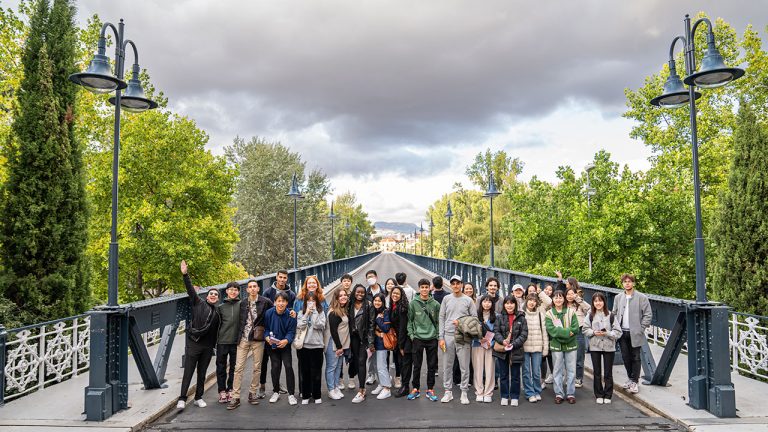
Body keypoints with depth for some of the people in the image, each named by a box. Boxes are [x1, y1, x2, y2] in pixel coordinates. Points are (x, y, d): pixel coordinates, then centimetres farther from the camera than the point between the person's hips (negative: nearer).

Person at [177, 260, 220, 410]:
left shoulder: (217, 313, 12)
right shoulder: (198, 304, 3)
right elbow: (191, 290, -9)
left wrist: (214, 346, 14)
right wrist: (185, 274, -20)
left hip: (207, 347, 4)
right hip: (193, 343, -4)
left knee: (202, 373, 11)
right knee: (188, 372, -3)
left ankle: (198, 398, 22)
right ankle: (182, 399, 3)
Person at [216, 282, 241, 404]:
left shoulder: (241, 305, 0)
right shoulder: (220, 307, 7)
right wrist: (215, 339, 3)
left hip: (236, 341, -1)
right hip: (222, 341, 1)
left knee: (234, 367, 7)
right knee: (221, 367, 6)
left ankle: (230, 390, 19)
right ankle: (222, 391, 15)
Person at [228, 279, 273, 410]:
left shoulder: (265, 301, -3)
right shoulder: (243, 303, 7)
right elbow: (240, 321, 12)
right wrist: (238, 336, 6)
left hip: (258, 339, -2)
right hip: (243, 339, 2)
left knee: (257, 367, 5)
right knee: (239, 367, -1)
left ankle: (253, 393, 20)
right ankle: (235, 397, 4)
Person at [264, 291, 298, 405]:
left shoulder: (290, 315, -17)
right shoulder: (269, 313, -14)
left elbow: (291, 331, -14)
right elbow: (265, 328, -4)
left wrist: (286, 340, -33)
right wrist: (267, 337, -23)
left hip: (285, 345, -1)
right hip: (272, 345, 2)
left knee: (288, 366, -9)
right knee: (275, 367, 8)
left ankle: (291, 394, 1)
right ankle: (276, 392, 25)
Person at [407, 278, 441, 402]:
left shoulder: (435, 304, 2)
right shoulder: (413, 303, -1)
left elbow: (438, 321, 6)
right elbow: (409, 320, 2)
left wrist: (438, 335, 0)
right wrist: (411, 334, -5)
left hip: (432, 338, 1)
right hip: (418, 338, -1)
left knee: (432, 366, 8)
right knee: (417, 366, 7)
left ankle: (430, 389, 19)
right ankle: (415, 388, 19)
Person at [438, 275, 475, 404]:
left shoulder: (468, 300, 4)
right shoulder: (446, 299, 7)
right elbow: (441, 318, 5)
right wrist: (441, 337, -1)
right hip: (448, 335, 1)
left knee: (464, 366, 2)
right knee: (447, 365, 6)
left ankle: (464, 392, 12)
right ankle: (448, 391, 16)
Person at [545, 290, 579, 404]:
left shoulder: (571, 312, 2)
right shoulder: (549, 314, 0)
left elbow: (575, 328, -8)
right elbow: (551, 329, -12)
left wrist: (560, 333, -17)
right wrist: (567, 332, -19)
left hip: (570, 345, 1)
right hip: (556, 346, 0)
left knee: (571, 370, 5)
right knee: (558, 370, 7)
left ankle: (571, 393, 16)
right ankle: (558, 394, 14)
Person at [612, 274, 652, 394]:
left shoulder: (641, 297, -4)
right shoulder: (618, 298, 10)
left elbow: (648, 314, -5)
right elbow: (614, 314, 15)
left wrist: (641, 329, -10)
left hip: (635, 333, -4)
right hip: (622, 332, 4)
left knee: (635, 358, 0)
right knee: (625, 357, 11)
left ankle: (634, 382, 8)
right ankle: (630, 378, 27)